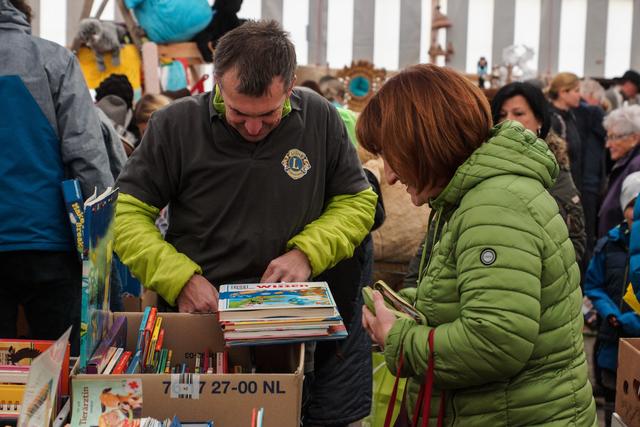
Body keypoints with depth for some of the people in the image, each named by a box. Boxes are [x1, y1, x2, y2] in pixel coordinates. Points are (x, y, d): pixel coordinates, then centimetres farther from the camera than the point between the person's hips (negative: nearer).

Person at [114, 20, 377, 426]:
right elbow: (128, 214, -1)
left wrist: (308, 253, -10)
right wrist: (180, 278, -15)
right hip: (200, 316, -1)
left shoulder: (321, 118, 0)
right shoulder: (175, 125, -5)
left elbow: (357, 201, 8)